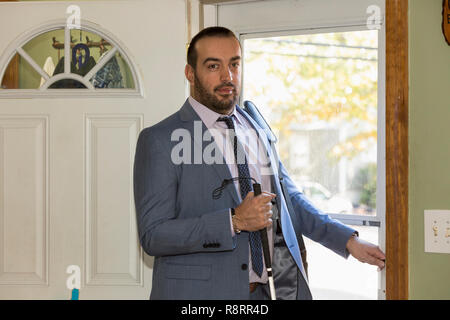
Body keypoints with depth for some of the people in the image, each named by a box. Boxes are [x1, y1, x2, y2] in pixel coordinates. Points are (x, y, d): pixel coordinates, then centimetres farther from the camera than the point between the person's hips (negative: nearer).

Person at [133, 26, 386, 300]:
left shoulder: (255, 127, 10)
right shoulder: (160, 140, -10)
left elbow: (288, 198, 18)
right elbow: (153, 235, -16)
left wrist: (348, 240, 10)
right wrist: (234, 221, -22)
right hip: (200, 292, -5)